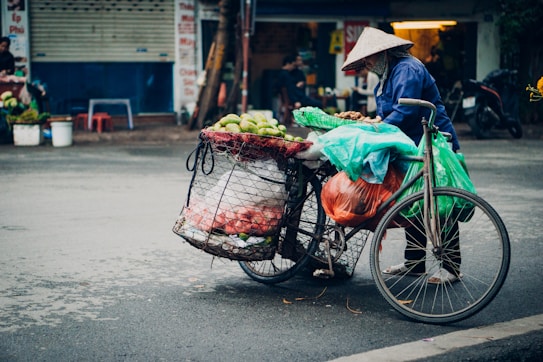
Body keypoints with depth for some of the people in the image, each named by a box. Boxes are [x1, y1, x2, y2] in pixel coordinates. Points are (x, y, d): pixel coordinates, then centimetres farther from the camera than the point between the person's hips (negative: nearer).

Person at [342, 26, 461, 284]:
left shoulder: (407, 69, -16)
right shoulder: (386, 78, 17)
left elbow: (406, 111, -26)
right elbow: (386, 116, 18)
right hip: (414, 148, 11)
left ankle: (451, 267, 0)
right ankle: (414, 262, 22)